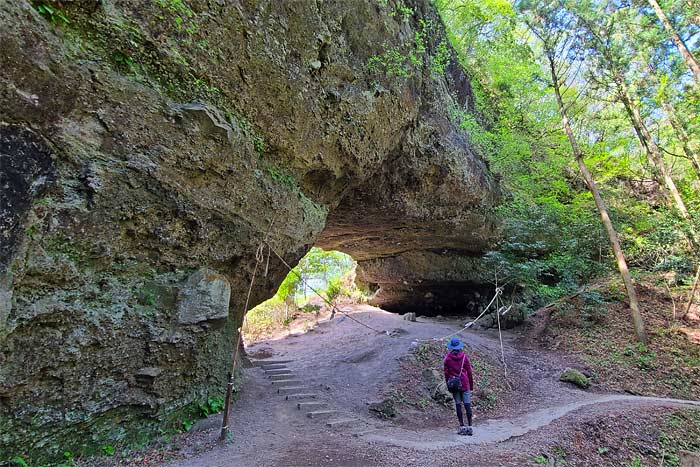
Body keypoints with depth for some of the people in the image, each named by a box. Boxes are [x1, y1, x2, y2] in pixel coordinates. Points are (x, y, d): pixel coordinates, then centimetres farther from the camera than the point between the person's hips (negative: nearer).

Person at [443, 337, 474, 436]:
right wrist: (471, 384, 11)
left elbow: (446, 372, 0)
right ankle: (469, 426, 1)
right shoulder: (464, 357, -4)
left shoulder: (447, 358, -4)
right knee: (467, 404, 2)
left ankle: (462, 426, 8)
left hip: (454, 384, 0)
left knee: (458, 404, 6)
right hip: (464, 384, 0)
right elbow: (469, 371, 1)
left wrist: (448, 384, 10)